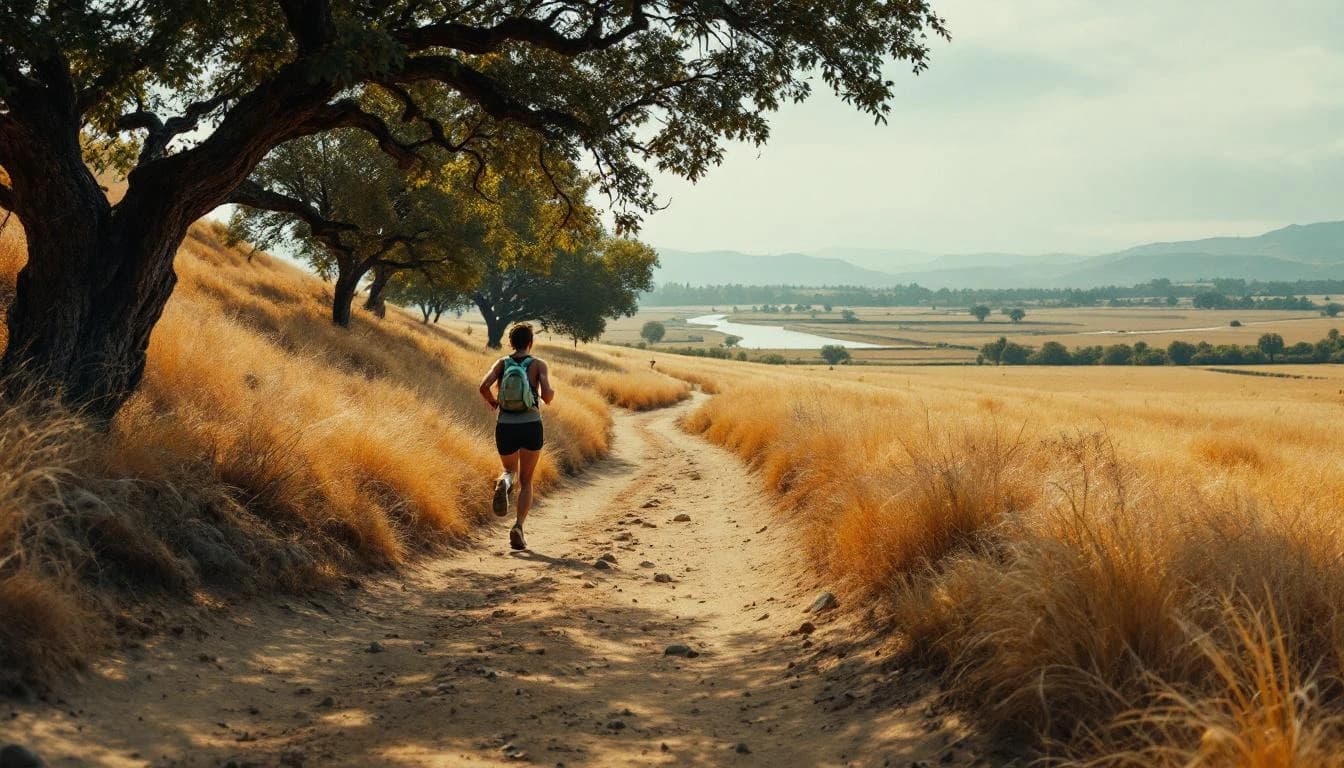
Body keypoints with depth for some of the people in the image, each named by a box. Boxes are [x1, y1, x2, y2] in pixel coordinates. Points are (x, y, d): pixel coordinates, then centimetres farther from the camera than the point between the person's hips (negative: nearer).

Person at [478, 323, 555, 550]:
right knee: (526, 481, 13)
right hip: (531, 427, -1)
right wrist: (550, 396, 10)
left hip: (505, 427, 1)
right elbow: (547, 394, -15)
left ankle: (504, 483, -16)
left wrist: (492, 402, 10)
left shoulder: (502, 363, 4)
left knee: (511, 472, 24)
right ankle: (518, 527, -9)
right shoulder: (539, 365, -1)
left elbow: (484, 386, -10)